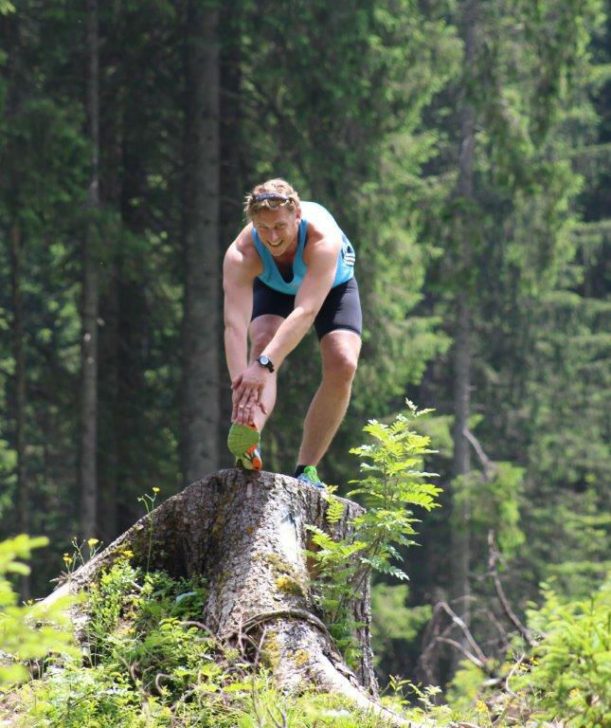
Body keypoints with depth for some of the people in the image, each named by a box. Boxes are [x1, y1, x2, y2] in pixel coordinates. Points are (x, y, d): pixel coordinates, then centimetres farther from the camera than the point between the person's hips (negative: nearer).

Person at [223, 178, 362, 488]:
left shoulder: (323, 238, -44)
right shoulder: (241, 255, -38)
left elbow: (305, 311, -55)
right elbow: (234, 324, -47)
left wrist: (264, 366, -66)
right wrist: (240, 384, -63)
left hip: (333, 286, 0)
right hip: (273, 289, 1)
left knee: (343, 365, -22)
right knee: (263, 340, -30)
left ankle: (306, 468, -12)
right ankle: (248, 442, -51)